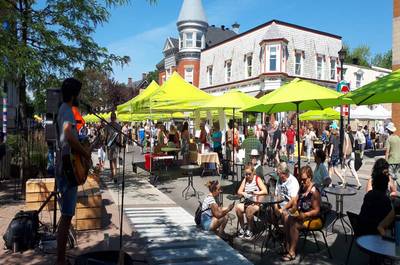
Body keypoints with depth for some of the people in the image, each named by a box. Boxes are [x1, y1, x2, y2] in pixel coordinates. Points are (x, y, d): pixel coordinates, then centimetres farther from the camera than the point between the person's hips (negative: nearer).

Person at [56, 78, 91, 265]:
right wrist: (86, 153, -20)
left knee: (66, 215, 17)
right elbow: (69, 137, -34)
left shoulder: (63, 109, 16)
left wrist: (82, 152, 17)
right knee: (67, 216, -3)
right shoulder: (67, 111, -16)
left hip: (65, 168, 11)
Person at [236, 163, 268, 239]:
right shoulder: (245, 180, 11)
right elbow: (239, 192, 8)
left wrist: (256, 193, -28)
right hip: (247, 202, 4)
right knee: (238, 207, -26)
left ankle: (250, 230, -10)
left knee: (249, 209, -34)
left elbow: (265, 191, -11)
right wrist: (243, 193, -15)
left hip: (256, 203, -4)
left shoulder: (257, 179, -2)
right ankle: (242, 228, -6)